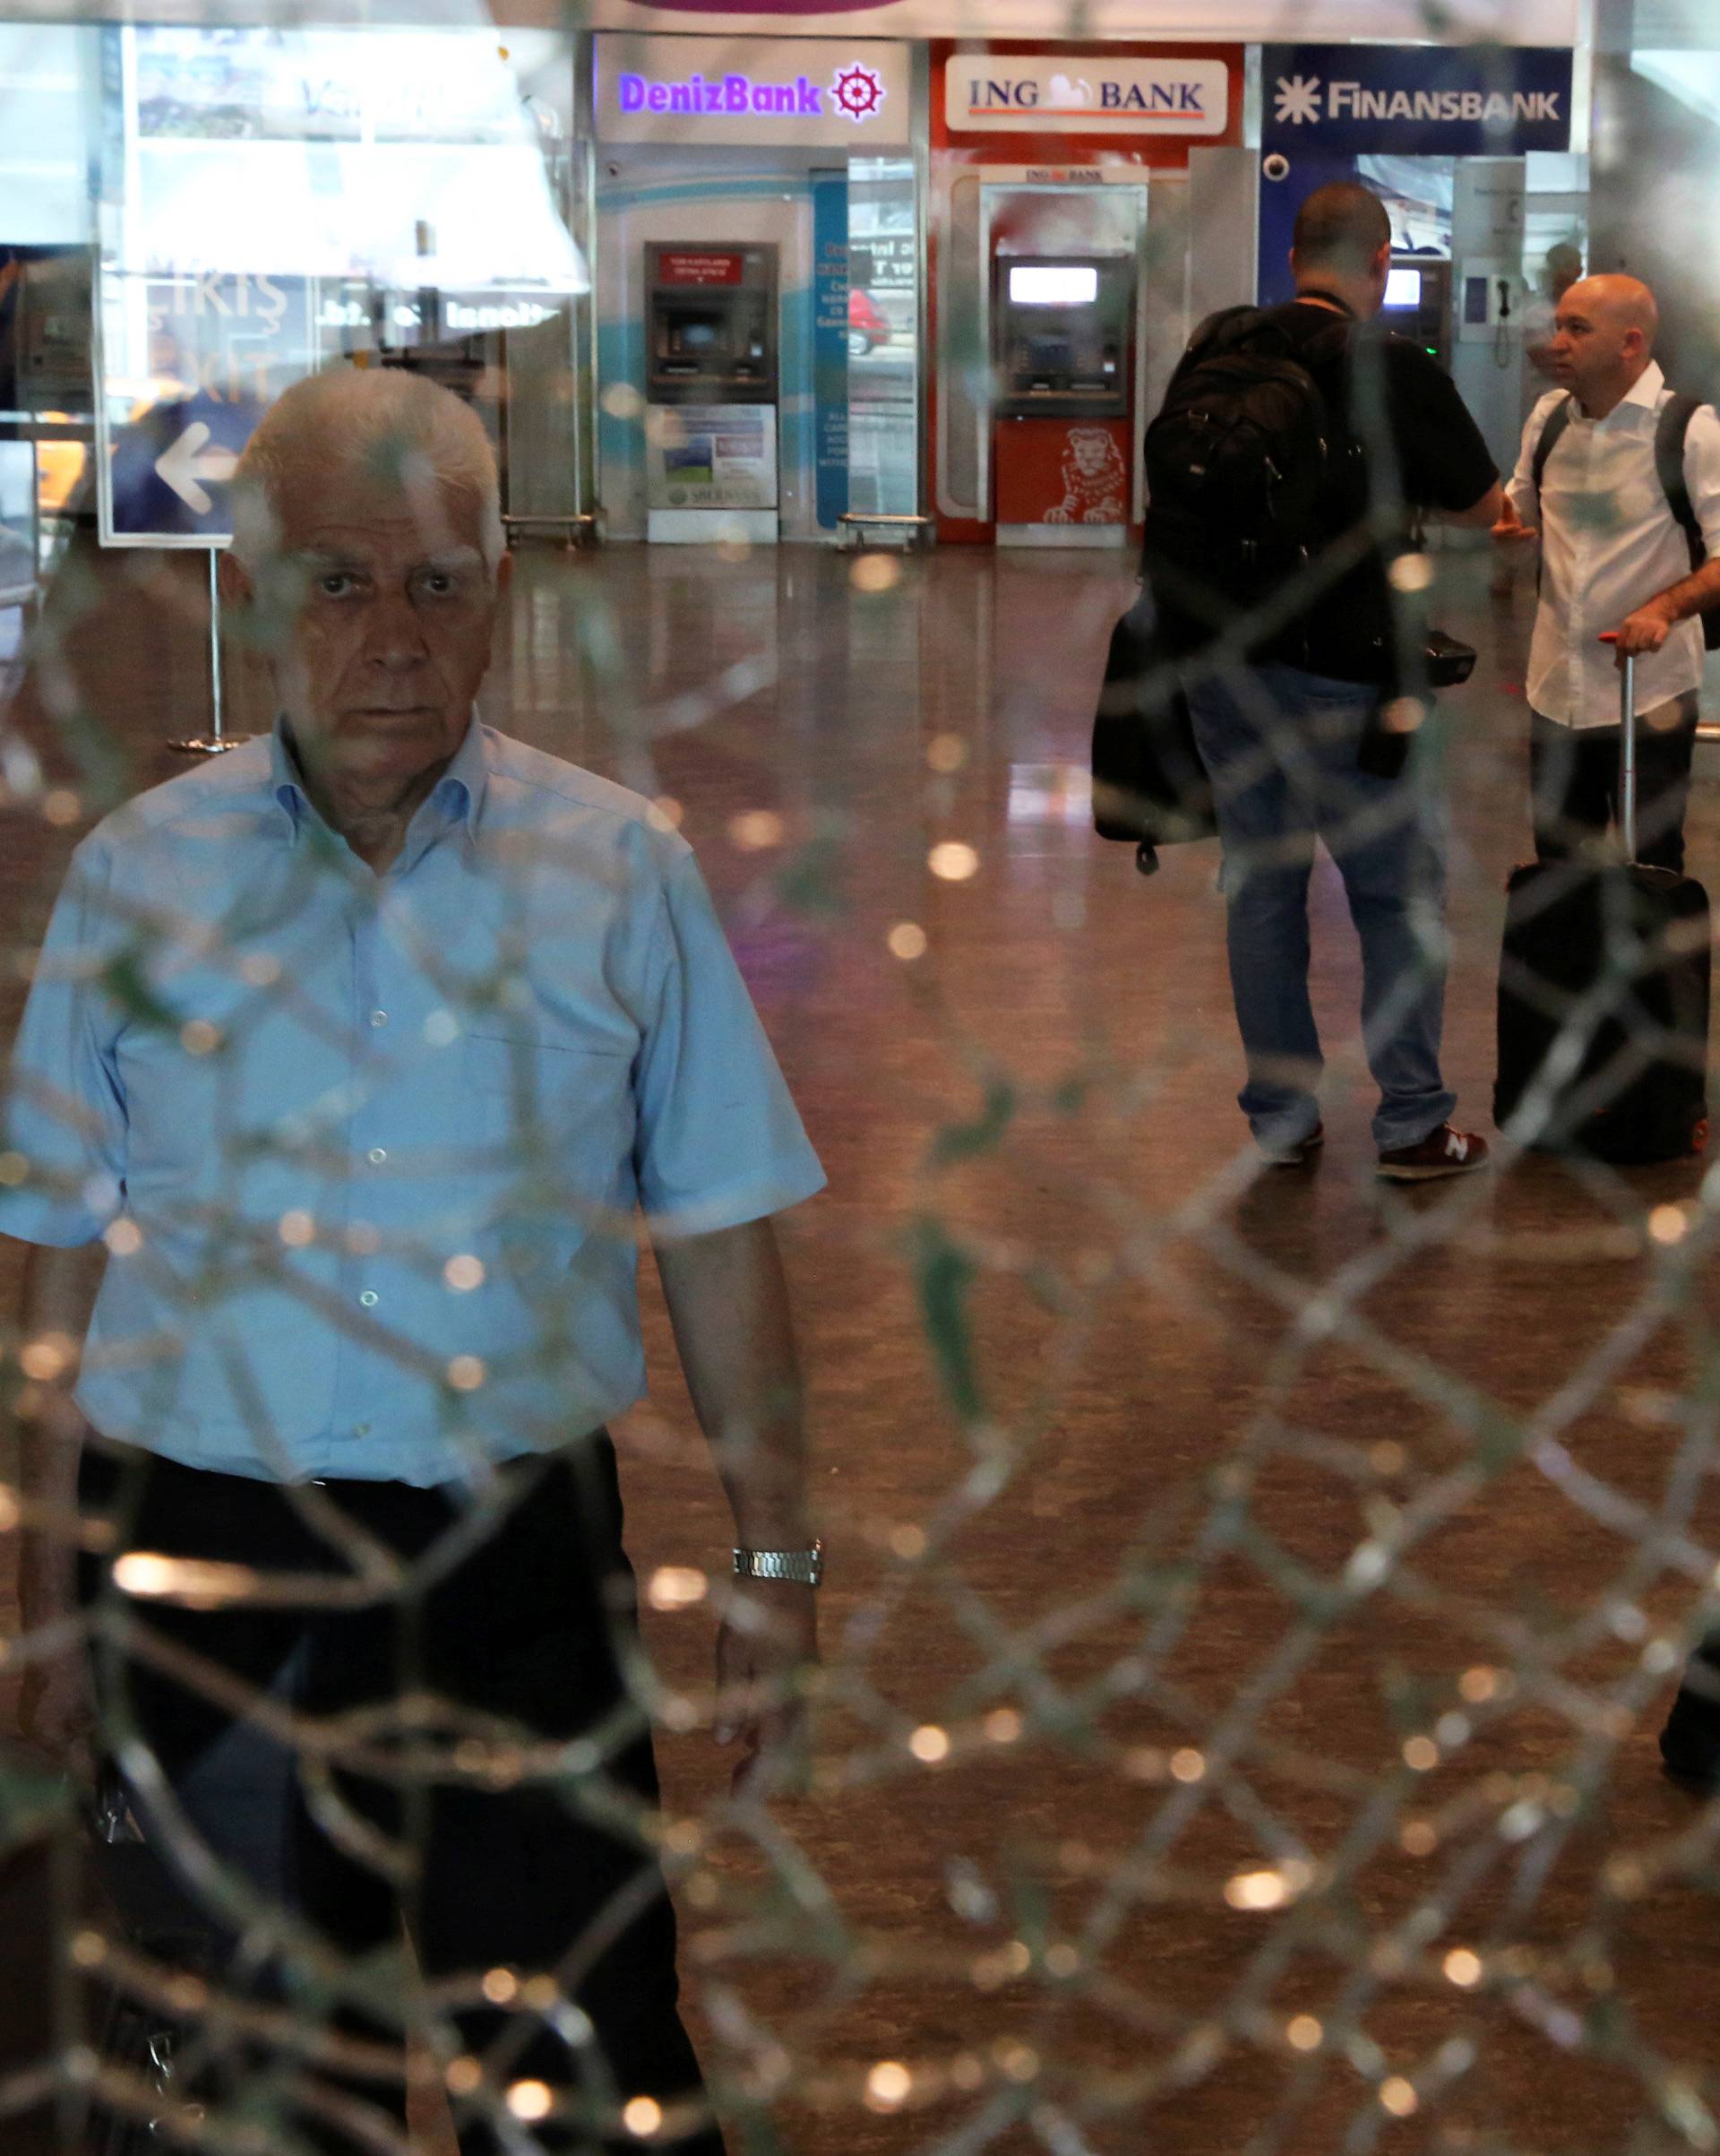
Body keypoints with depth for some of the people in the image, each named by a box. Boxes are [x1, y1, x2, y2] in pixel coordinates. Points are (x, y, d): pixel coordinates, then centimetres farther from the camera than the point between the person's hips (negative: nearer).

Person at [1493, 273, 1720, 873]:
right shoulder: (1549, 416, 6)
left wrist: (1668, 606, -31)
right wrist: (1506, 523, -1)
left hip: (1649, 695, -5)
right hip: (1556, 690, 5)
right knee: (1557, 871, 15)